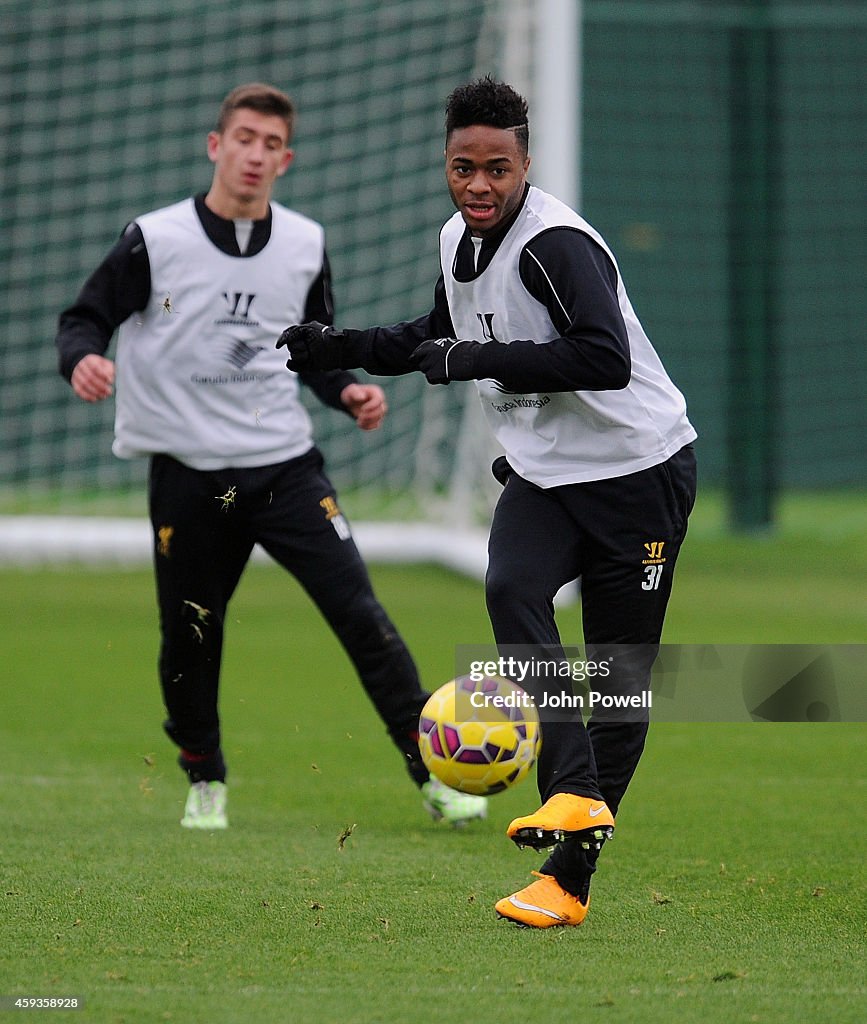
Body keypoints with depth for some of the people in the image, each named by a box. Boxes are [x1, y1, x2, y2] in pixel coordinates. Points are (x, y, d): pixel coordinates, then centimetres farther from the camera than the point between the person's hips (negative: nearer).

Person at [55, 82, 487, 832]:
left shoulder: (304, 245, 6)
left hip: (287, 467, 2)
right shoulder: (156, 241, -5)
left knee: (360, 613, -9)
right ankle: (205, 782, 29)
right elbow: (85, 317, 1)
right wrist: (83, 359, -22)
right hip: (189, 478, -2)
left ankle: (433, 775, -6)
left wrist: (350, 392, -1)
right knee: (189, 639, 5)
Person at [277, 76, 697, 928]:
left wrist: (476, 361, -30)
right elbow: (442, 335, 26)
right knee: (510, 590, -25)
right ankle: (575, 795, -30)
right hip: (543, 472, 6)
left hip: (637, 473, -6)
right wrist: (341, 348, 14)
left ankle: (570, 880, 4)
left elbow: (607, 358, -35)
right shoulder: (457, 241, 5)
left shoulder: (556, 243, -22)